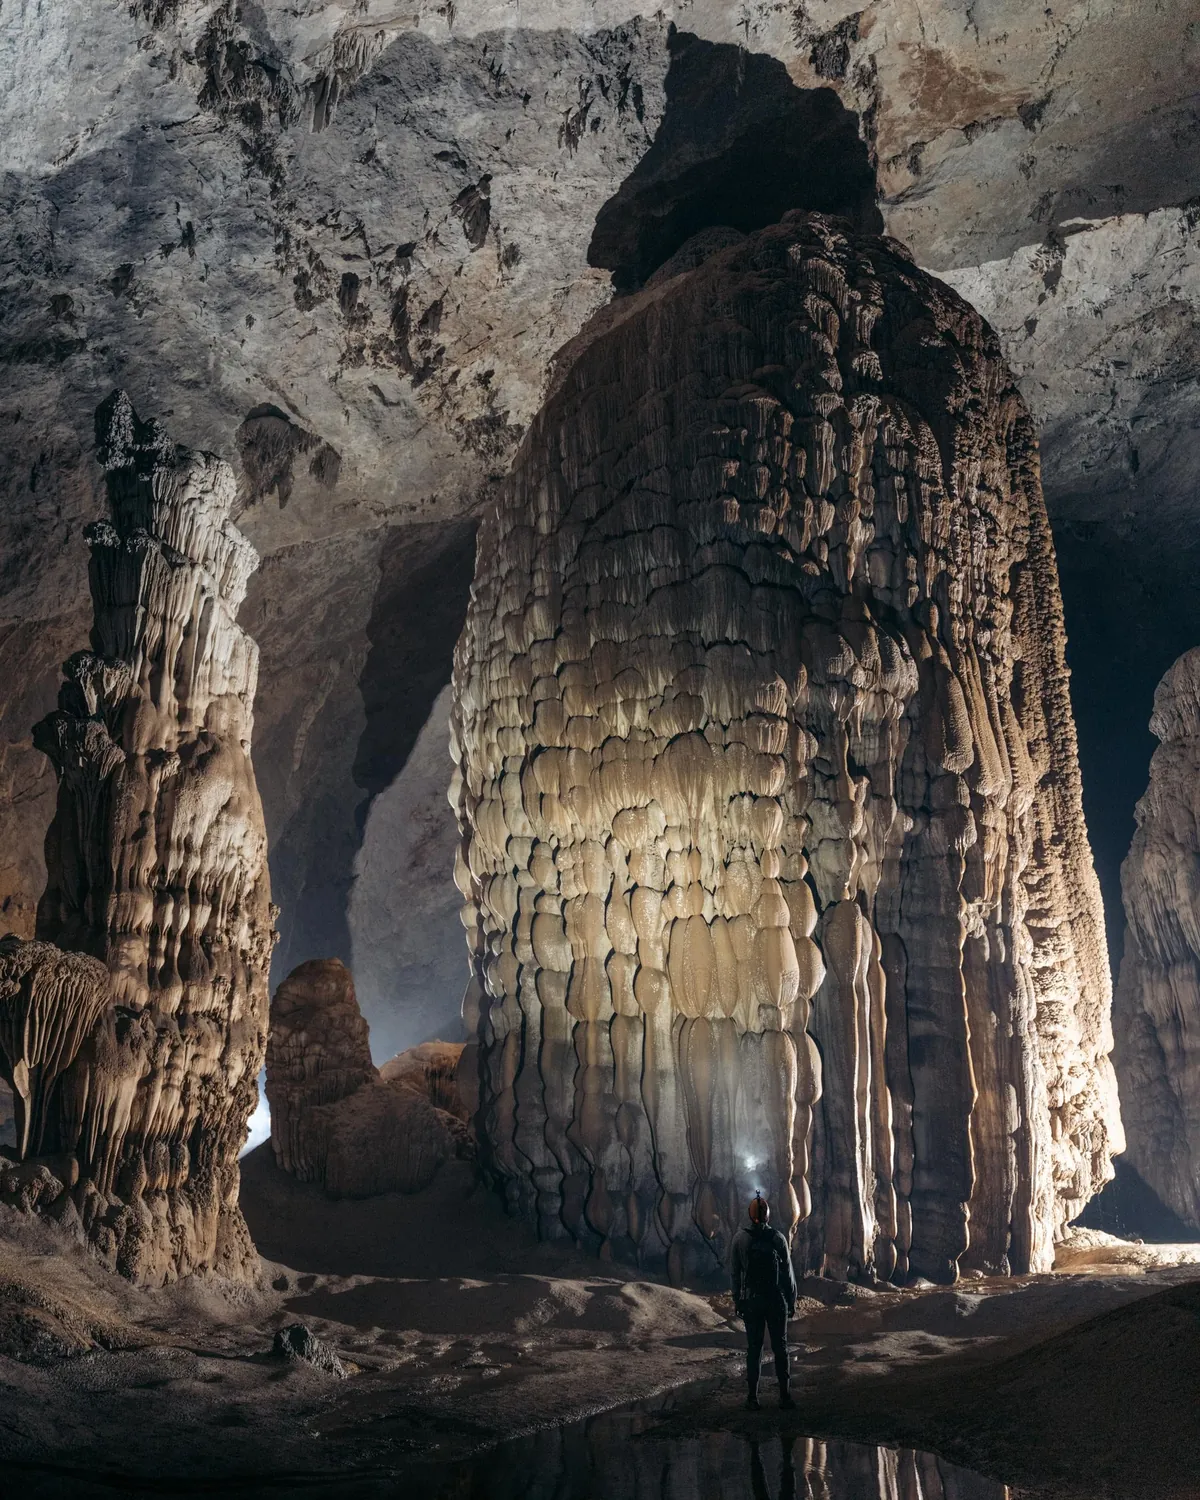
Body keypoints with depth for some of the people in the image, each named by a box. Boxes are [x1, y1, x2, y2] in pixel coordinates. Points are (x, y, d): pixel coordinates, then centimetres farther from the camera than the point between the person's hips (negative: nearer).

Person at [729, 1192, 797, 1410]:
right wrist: (792, 1302, 5)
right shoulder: (777, 1238, -8)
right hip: (776, 1301, -1)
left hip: (751, 1301, 1)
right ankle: (784, 1394, 10)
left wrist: (737, 1301, 8)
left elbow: (734, 1273, 0)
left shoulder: (740, 1238, -5)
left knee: (753, 1349, 6)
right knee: (780, 1347, 10)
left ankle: (753, 1397, 6)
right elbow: (788, 1273, -4)